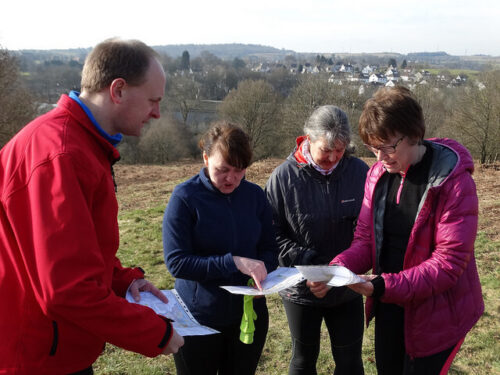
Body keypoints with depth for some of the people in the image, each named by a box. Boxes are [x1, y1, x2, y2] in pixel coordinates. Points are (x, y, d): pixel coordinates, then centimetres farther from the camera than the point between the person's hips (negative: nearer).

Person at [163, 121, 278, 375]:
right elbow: (176, 262, -18)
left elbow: (270, 250, 4)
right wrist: (234, 263, -27)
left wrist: (260, 271, -18)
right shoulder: (185, 197, -14)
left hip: (249, 315, 3)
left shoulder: (255, 195, -2)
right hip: (199, 319, -3)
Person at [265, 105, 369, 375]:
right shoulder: (284, 176, -15)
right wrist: (309, 262, -20)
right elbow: (273, 234, -11)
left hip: (347, 288, 1)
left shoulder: (359, 171, -11)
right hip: (301, 288, -1)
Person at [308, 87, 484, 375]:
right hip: (388, 308, 6)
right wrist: (338, 269, -18)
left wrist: (386, 285, -32)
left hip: (437, 315, -5)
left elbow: (449, 261, -22)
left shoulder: (454, 181, -20)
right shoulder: (378, 174, -2)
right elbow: (366, 240, 1)